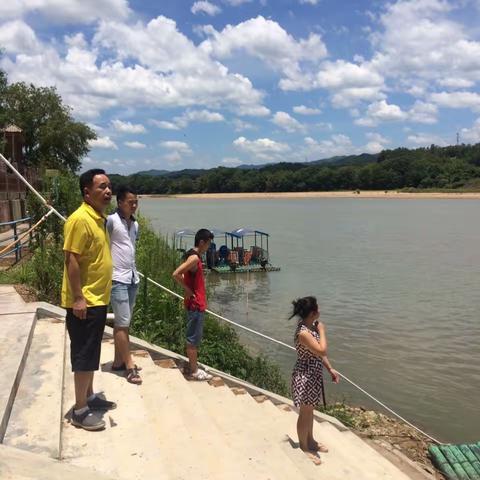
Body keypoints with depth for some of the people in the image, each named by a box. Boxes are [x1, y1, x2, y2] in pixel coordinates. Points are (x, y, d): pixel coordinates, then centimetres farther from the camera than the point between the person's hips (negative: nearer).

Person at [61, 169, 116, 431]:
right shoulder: (80, 219, -18)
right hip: (83, 301, -9)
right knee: (83, 355, 0)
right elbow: (71, 260, -21)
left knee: (92, 353, 19)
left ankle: (89, 396, 33)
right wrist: (78, 298, -22)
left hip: (98, 299, 9)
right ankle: (80, 411, 13)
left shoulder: (100, 219, 11)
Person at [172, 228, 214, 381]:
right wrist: (187, 290, -17)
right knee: (194, 338, -1)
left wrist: (189, 288, 10)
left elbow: (186, 275, 22)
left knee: (194, 337, 17)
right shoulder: (194, 258, -19)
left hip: (197, 304, 10)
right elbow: (175, 274, -28)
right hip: (195, 304, -10)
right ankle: (194, 371, 7)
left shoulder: (194, 256, 11)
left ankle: (193, 365, 27)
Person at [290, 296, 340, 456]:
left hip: (313, 375, 9)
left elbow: (319, 353, 12)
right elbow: (322, 350, -31)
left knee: (310, 411, 25)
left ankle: (310, 441, 44)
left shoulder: (311, 327, 2)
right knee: (305, 414, 9)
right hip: (305, 377, -9)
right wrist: (321, 330, -21)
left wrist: (330, 369, 12)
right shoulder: (303, 333, -28)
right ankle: (304, 448, 27)